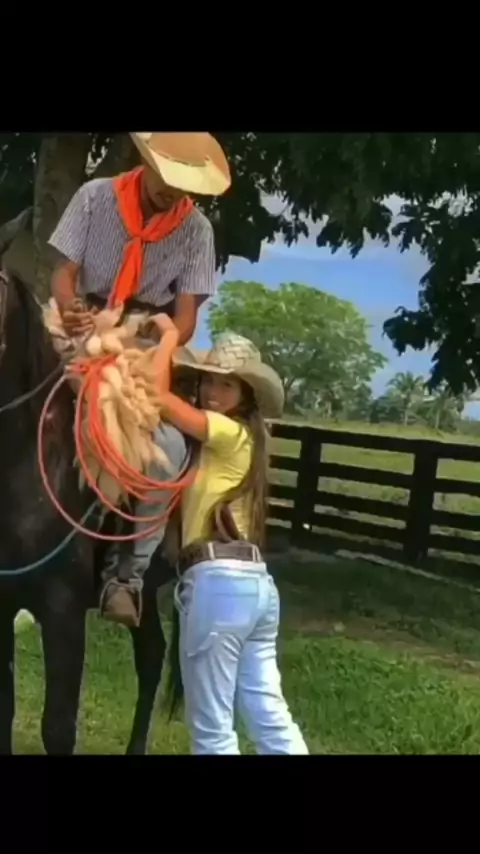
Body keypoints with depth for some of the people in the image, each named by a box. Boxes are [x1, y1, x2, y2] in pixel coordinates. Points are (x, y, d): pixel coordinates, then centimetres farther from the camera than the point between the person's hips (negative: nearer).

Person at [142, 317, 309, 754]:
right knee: (270, 717, 11)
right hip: (255, 582, 9)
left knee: (211, 728, 1)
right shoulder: (241, 439, 21)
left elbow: (156, 394, -14)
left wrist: (170, 334, 0)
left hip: (218, 582, -9)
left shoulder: (229, 432, -3)